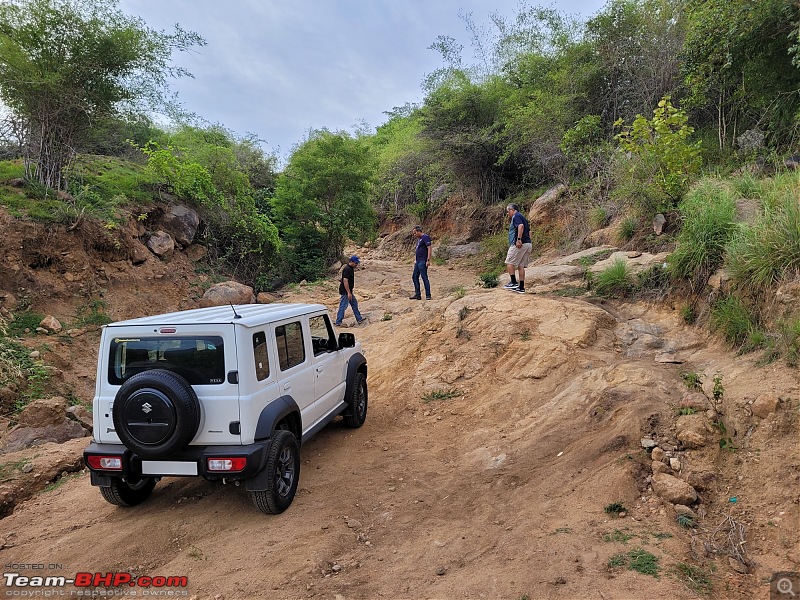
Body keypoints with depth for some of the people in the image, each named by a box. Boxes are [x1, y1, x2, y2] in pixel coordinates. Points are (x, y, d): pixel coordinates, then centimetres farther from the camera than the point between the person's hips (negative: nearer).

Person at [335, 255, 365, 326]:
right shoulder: (347, 269, -22)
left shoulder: (351, 268, 11)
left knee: (354, 304, 16)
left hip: (348, 291, 11)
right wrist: (349, 293, -27)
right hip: (345, 291, -11)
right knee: (343, 306, -5)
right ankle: (338, 322, 3)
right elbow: (345, 281, -27)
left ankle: (359, 319, 26)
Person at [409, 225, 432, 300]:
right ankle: (417, 295, 16)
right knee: (414, 277, 10)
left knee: (424, 278, -8)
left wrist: (428, 260, -23)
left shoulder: (425, 237, -10)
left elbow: (429, 248, -17)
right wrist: (415, 260, 21)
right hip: (418, 262, 10)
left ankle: (428, 295, -3)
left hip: (423, 262, -10)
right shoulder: (418, 239, 19)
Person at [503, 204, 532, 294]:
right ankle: (521, 287, 8)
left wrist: (519, 239, -27)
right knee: (521, 266, 9)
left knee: (509, 263, -2)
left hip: (519, 245, -9)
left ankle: (514, 282, -4)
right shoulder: (523, 218, 24)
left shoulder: (516, 216, -5)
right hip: (528, 244, 9)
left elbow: (521, 226, -24)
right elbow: (529, 231, 23)